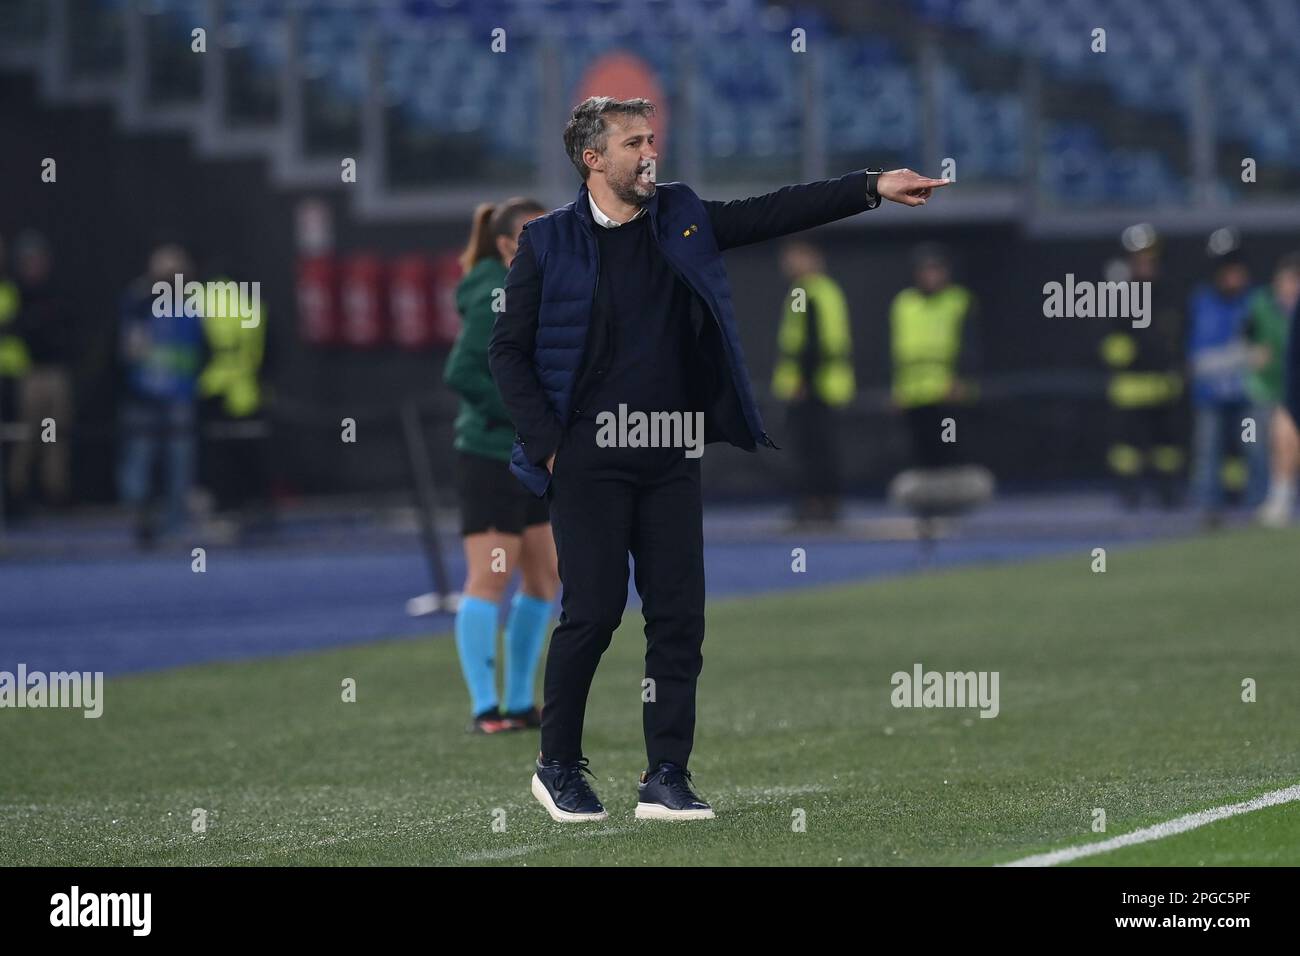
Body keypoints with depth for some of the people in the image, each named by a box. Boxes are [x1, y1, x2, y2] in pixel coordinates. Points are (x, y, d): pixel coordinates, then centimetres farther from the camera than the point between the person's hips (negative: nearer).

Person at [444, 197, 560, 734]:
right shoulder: (494, 298, -13)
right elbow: (460, 373, -21)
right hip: (491, 456, -10)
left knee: (545, 580, 10)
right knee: (489, 579, -10)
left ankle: (519, 704, 17)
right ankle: (484, 709, -10)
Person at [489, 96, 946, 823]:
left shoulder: (683, 219, 9)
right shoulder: (551, 243, -2)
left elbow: (775, 213, 5)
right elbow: (509, 351, 0)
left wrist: (872, 188, -5)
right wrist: (548, 444, -8)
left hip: (672, 459, 4)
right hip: (590, 461, -4)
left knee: (679, 617, 1)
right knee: (594, 613, -5)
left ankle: (667, 778, 7)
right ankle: (559, 768, 12)